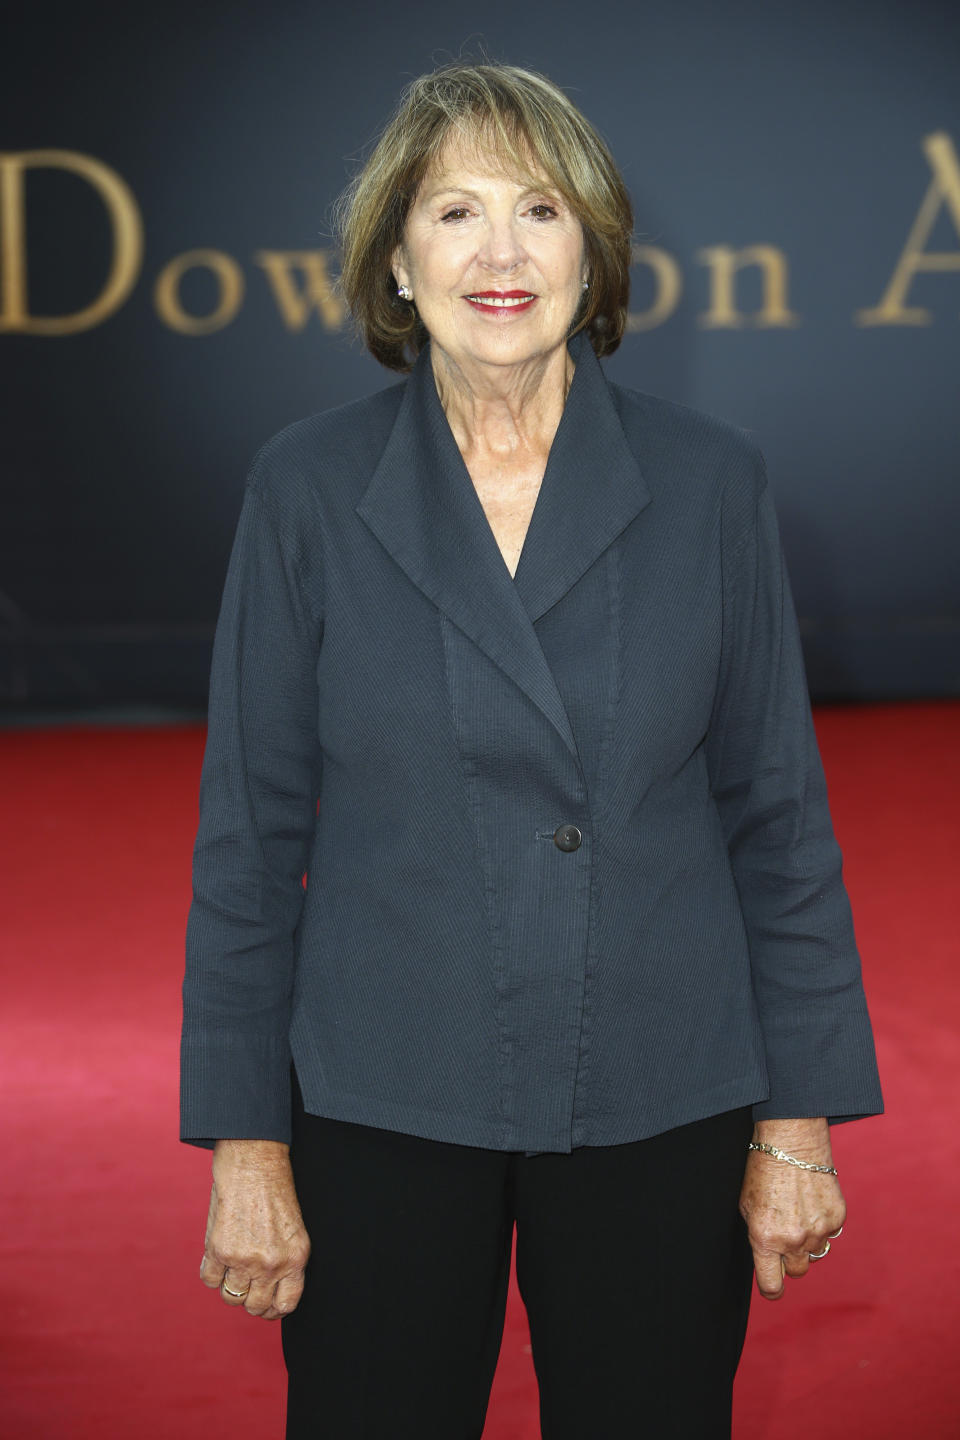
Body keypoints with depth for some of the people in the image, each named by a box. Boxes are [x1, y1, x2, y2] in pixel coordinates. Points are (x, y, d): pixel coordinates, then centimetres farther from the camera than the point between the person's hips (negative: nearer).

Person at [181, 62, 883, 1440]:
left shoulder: (707, 480, -1)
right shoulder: (309, 487, -2)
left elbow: (777, 815, 2)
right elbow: (251, 835, 0)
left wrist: (799, 1120, 0)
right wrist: (246, 1143, -3)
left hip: (657, 1108, 1)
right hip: (384, 1105, 0)